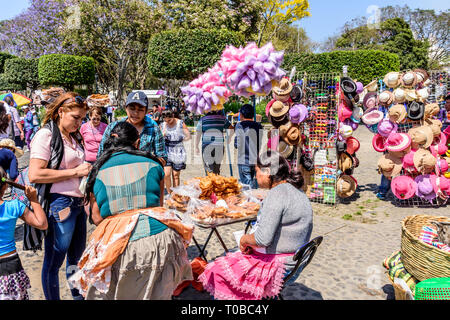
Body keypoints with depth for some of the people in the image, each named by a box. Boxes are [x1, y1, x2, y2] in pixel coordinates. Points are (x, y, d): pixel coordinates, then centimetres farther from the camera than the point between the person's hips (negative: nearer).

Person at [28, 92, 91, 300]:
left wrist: (87, 170, 6)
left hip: (78, 203, 9)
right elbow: (34, 175, -20)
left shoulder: (73, 136, 14)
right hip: (59, 204, -9)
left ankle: (78, 295, 40)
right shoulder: (46, 135, -11)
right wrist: (75, 172, -18)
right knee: (54, 261, 7)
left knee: (77, 256, 22)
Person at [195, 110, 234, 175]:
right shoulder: (222, 118, 8)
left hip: (207, 146, -2)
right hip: (219, 146, 2)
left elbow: (198, 135, 5)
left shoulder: (203, 119, 4)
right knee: (217, 168, 15)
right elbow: (232, 128, 10)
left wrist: (196, 147, 12)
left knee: (209, 169, 0)